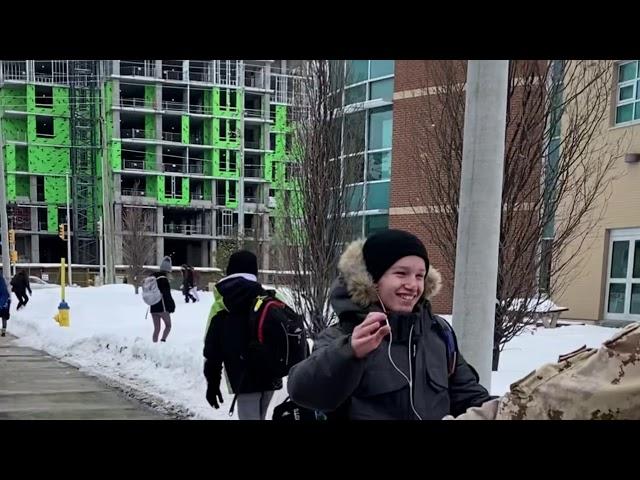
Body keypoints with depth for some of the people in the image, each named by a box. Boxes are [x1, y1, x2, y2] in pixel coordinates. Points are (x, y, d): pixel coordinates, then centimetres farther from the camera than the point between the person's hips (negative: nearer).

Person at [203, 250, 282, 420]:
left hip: (244, 379, -3)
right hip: (271, 376, 3)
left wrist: (212, 383, 7)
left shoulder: (220, 306, -2)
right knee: (258, 416, 21)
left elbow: (212, 349, -1)